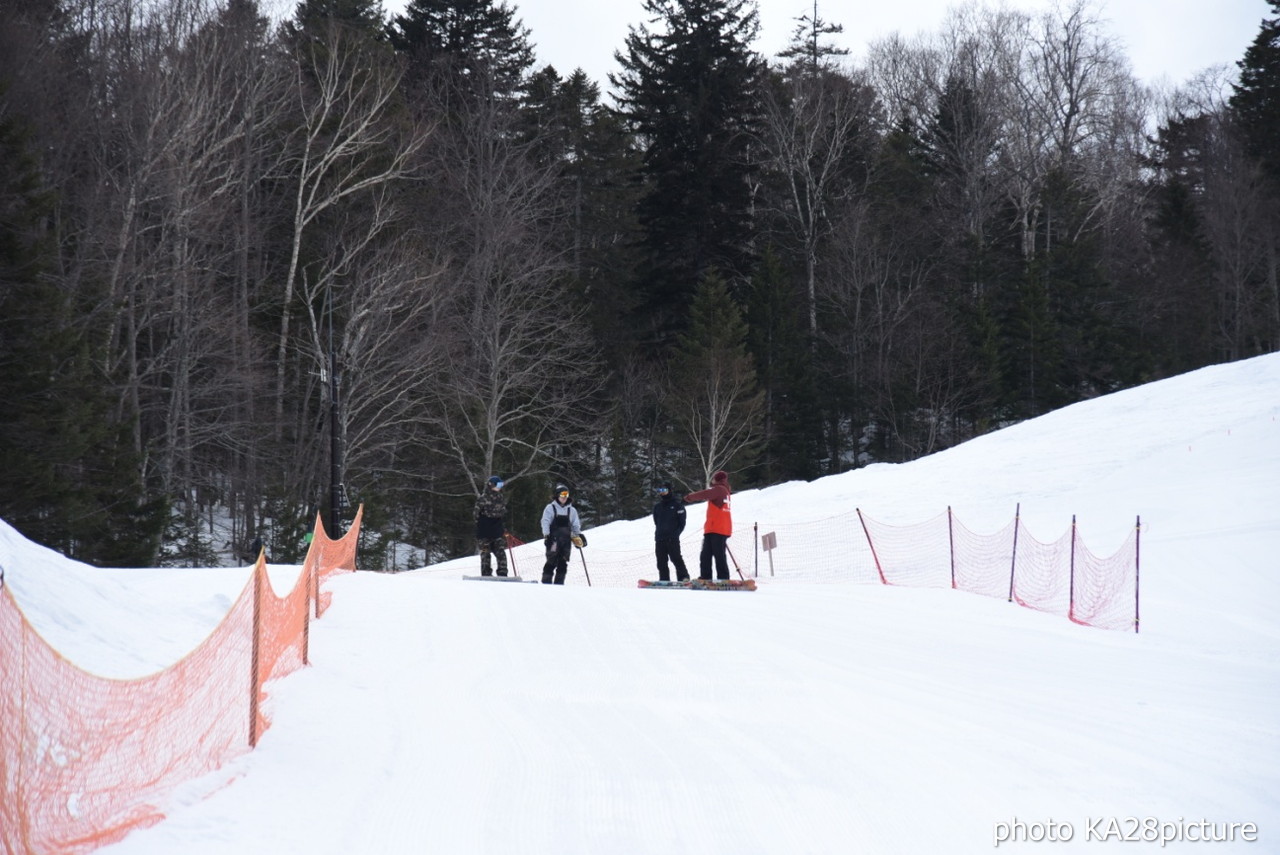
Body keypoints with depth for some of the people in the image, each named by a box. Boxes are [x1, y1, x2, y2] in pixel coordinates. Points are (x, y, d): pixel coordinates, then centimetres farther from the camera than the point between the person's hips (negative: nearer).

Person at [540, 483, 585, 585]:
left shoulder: (572, 510, 17)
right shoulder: (550, 508, 5)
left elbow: (575, 525, 19)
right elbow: (545, 522, -1)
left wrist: (579, 536, 6)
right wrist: (546, 535, -13)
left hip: (566, 540, 4)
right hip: (554, 539, -4)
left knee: (563, 564, 2)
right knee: (552, 562, -11)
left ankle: (559, 584, 5)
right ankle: (546, 583, -10)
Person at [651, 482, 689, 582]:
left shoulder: (677, 504, 1)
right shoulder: (657, 507, 17)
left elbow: (682, 521, 0)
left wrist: (675, 533, -7)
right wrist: (659, 533, 11)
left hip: (672, 538, -6)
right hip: (659, 539, 6)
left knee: (676, 558, -14)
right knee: (661, 562, 3)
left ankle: (684, 577, -11)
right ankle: (664, 581, 7)